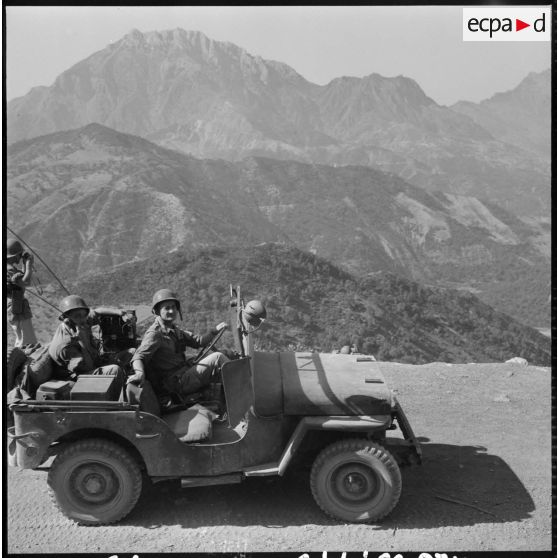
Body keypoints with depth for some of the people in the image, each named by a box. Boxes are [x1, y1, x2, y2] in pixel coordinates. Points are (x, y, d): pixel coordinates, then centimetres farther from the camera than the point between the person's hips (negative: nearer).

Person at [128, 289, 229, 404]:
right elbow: (138, 357, -24)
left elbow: (198, 341, 15)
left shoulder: (174, 331, 16)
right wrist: (140, 373, -45)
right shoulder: (154, 333, -12)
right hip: (176, 382, -9)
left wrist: (215, 331, 2)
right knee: (217, 357, -12)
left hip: (185, 373, 9)